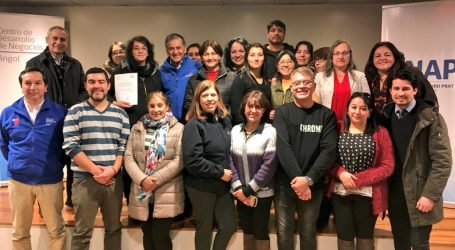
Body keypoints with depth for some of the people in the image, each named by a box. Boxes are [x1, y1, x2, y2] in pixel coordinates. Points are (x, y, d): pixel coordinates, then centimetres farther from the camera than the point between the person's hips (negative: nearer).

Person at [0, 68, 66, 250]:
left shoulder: (59, 112, -6)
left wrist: (58, 164, 1)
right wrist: (15, 162, 11)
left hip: (51, 180, -2)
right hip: (18, 180, 2)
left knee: (57, 231, 8)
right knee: (19, 233, 16)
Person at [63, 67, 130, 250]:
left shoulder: (120, 114, 9)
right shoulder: (75, 112, 1)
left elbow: (125, 145, 4)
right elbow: (70, 146, -8)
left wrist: (113, 169, -12)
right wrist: (95, 170, -13)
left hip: (114, 179, 3)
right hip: (85, 179, -3)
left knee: (114, 228, 13)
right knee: (82, 232, 4)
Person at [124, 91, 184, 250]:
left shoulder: (178, 128, 0)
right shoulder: (137, 128, 10)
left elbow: (179, 160, -8)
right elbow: (128, 157, 2)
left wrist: (156, 179, -15)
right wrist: (142, 179, -13)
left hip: (166, 193, -3)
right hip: (142, 192, 4)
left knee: (160, 236, -3)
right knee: (147, 235, 13)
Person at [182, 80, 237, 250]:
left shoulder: (224, 120, 6)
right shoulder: (194, 125, -14)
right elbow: (192, 161, -21)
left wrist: (231, 172, 1)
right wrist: (220, 172, -17)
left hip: (224, 185, 6)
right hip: (202, 187, -6)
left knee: (229, 225, 12)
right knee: (204, 229, 11)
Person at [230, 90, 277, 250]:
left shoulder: (270, 132, -12)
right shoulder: (235, 131, 2)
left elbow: (269, 165, -15)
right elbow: (230, 160, 1)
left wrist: (248, 190, -13)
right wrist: (238, 187, -10)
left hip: (262, 193, -4)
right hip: (241, 193, 4)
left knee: (260, 232, 10)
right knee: (246, 230, 19)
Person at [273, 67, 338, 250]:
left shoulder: (326, 115, 1)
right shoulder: (282, 112, 0)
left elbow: (329, 150, -9)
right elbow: (282, 147, -12)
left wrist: (308, 179, -20)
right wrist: (296, 178, -21)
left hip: (313, 185, 0)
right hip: (284, 184, 0)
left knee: (308, 233, 14)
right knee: (284, 233, 9)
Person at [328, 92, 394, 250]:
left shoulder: (380, 133, -3)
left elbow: (387, 166, -7)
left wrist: (358, 180, -16)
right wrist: (341, 173, -16)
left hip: (367, 194, -1)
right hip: (340, 193, 2)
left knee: (365, 236, 16)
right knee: (344, 236, 12)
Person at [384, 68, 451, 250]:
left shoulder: (431, 118, -10)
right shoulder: (387, 116, 4)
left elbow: (443, 161, -13)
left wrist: (430, 195, -17)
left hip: (419, 192, -4)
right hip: (395, 192, 4)